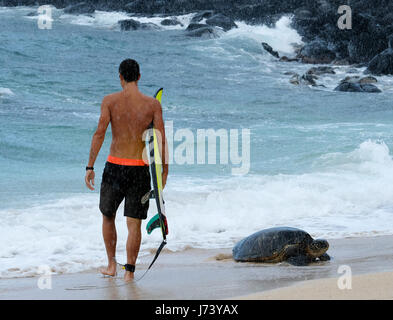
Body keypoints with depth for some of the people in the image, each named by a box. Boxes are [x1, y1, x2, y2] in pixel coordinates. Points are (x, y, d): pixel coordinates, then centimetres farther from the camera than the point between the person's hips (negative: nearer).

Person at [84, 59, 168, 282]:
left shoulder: (110, 101, -3)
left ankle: (112, 264, 24)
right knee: (134, 223, 6)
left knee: (108, 216, 20)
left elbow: (100, 133, -8)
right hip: (140, 169, 0)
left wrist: (90, 167, -5)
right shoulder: (153, 104, 0)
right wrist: (165, 170, 7)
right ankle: (130, 271, 5)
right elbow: (162, 140, -2)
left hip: (115, 166, 0)